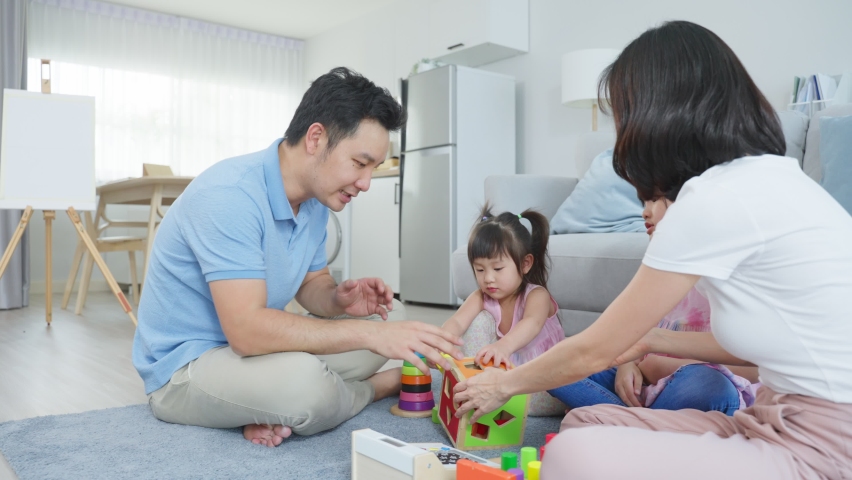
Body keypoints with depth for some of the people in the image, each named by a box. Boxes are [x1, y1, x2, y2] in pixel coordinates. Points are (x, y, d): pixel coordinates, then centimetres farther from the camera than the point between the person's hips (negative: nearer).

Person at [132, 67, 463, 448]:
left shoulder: (316, 200, 0)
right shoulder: (229, 195, -28)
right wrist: (366, 333, -34)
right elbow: (246, 330, -35)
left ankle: (277, 413, -10)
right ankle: (371, 389, 0)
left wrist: (339, 299, -14)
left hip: (249, 346, 9)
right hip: (183, 367, -8)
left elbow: (311, 283, 10)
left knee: (376, 331, 5)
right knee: (303, 381, -35)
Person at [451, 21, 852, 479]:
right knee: (584, 421, 5)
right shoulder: (766, 179, 7)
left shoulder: (718, 199, -19)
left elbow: (594, 351, -10)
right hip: (799, 423, 9)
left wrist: (504, 384, 7)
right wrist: (649, 339, 21)